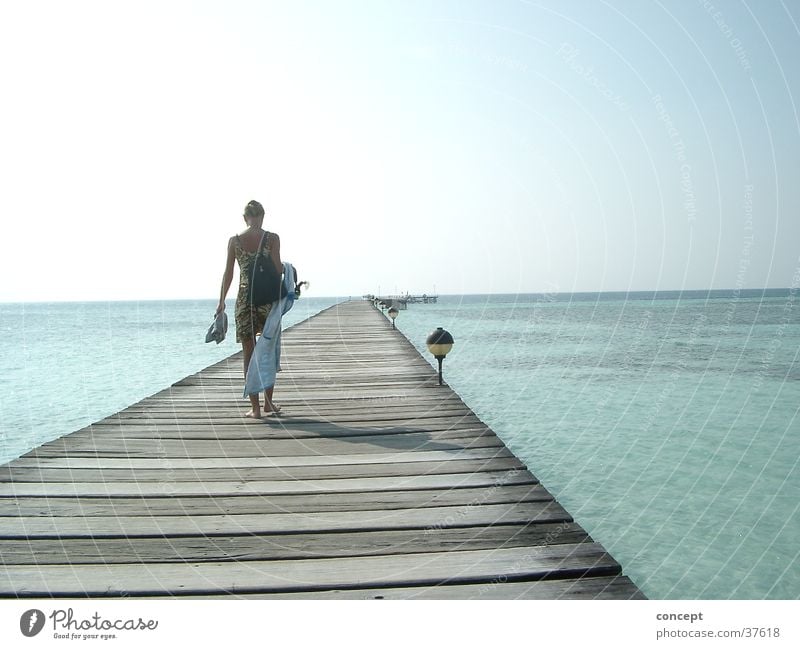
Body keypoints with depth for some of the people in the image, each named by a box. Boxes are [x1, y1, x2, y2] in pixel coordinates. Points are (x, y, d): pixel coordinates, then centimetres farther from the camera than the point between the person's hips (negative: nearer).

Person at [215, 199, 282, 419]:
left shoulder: (234, 241, 2)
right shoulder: (272, 238, -3)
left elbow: (228, 273, 5)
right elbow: (278, 270, -8)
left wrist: (222, 301, 11)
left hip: (244, 299, 1)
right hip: (267, 298, -1)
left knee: (249, 354, 5)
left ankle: (255, 407, 4)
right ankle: (268, 402, 18)